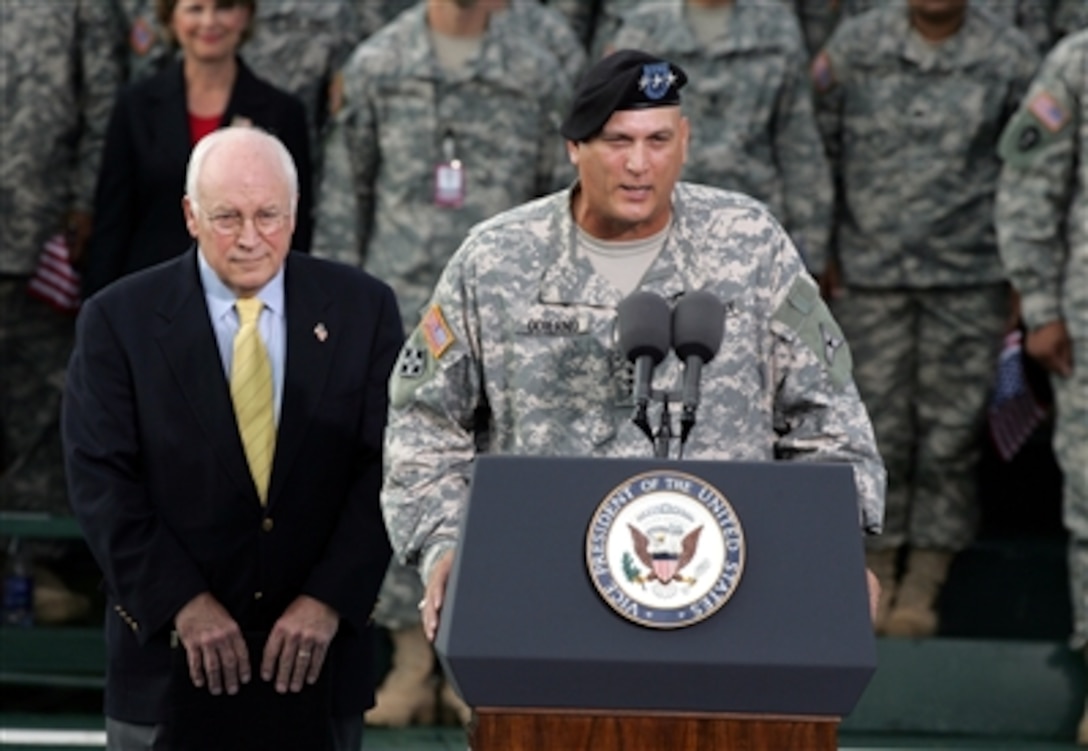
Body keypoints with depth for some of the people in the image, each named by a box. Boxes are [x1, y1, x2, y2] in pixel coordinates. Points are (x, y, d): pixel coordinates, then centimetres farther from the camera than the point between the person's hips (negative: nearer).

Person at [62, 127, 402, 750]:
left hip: (317, 653, 1)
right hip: (169, 655, -1)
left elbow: (387, 466, -2)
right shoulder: (119, 320, -2)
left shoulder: (362, 310, 2)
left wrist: (329, 600, -11)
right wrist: (183, 603, -13)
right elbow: (102, 481, -5)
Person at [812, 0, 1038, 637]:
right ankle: (876, 570, 17)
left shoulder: (1010, 57, -1)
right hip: (871, 273, 1)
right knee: (878, 424, 5)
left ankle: (925, 583, 14)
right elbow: (821, 149, 7)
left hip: (969, 275, -1)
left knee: (951, 428, 3)